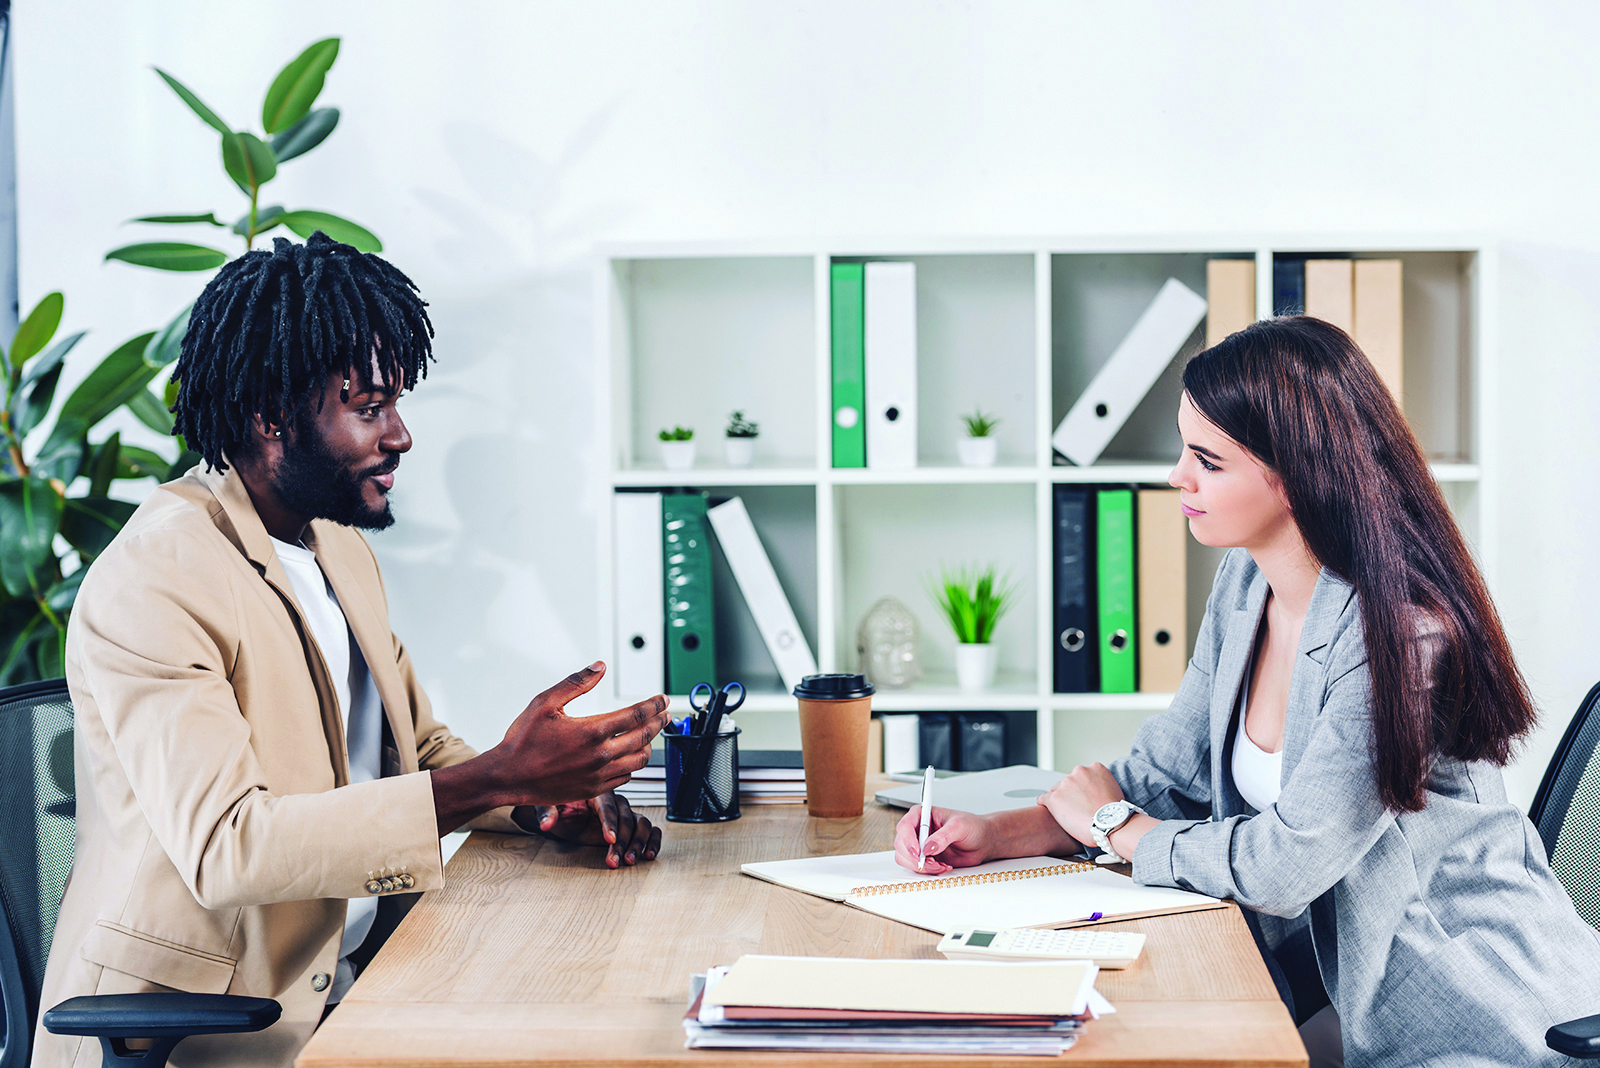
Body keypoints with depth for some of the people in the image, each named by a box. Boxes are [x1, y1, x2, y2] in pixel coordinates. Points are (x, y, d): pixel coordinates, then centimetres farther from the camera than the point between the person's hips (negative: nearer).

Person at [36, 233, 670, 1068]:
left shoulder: (341, 551, 13)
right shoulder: (154, 582, -16)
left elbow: (418, 747, 20)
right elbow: (223, 846, -26)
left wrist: (548, 797, -2)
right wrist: (498, 778, -30)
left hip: (348, 984, 8)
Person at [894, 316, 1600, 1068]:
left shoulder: (1401, 637, -25)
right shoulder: (1244, 584, 1)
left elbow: (1282, 866, -23)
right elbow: (1169, 772, 10)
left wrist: (1114, 826, -7)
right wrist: (999, 834, -4)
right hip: (1348, 976, 7)